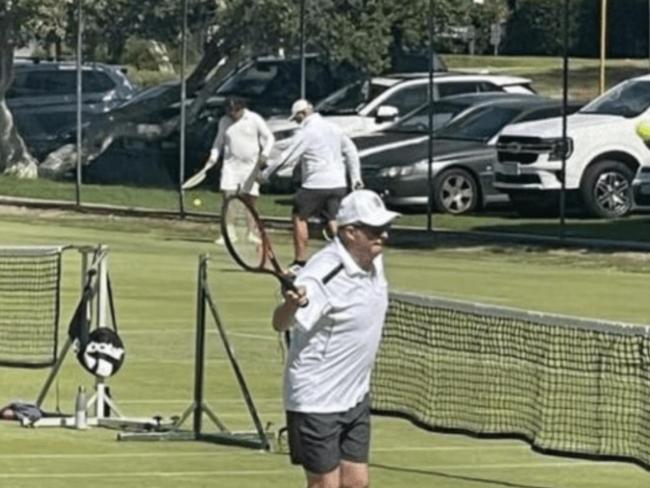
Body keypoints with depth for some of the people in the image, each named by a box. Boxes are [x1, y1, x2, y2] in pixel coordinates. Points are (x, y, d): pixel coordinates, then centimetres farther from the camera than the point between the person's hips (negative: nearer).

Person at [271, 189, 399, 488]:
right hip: (318, 403, -8)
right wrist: (292, 305, -60)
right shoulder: (323, 275, -25)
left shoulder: (373, 261, 1)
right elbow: (281, 324, -37)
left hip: (356, 397, 8)